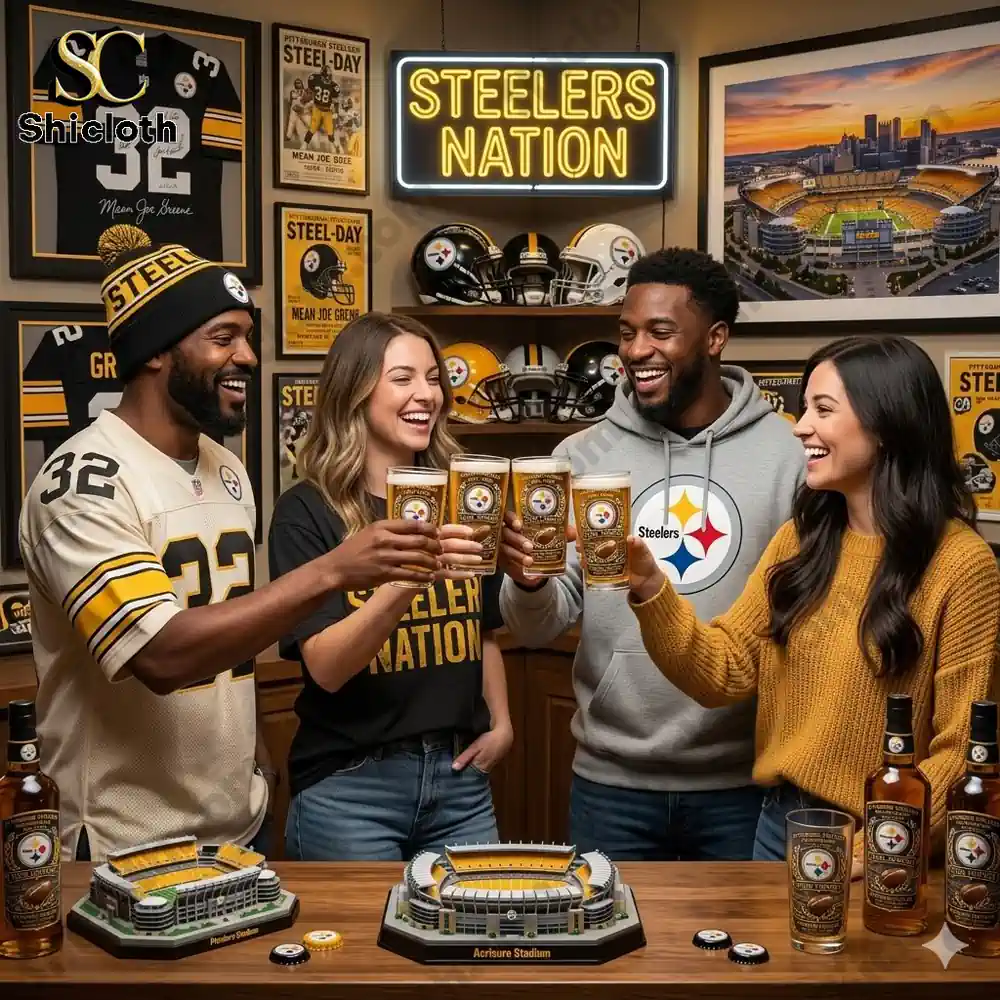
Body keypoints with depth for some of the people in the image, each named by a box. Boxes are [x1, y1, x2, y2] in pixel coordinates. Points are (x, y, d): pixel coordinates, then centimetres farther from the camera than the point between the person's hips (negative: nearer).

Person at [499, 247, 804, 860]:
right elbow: (540, 628, -3)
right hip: (610, 780, 1)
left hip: (744, 784, -1)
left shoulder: (790, 453, -6)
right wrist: (528, 581, -24)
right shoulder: (583, 456, -1)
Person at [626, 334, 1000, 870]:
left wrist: (876, 848, -23)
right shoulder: (800, 539, 2)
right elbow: (726, 672, -3)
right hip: (780, 821, 6)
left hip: (878, 852, -6)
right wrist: (649, 587, -16)